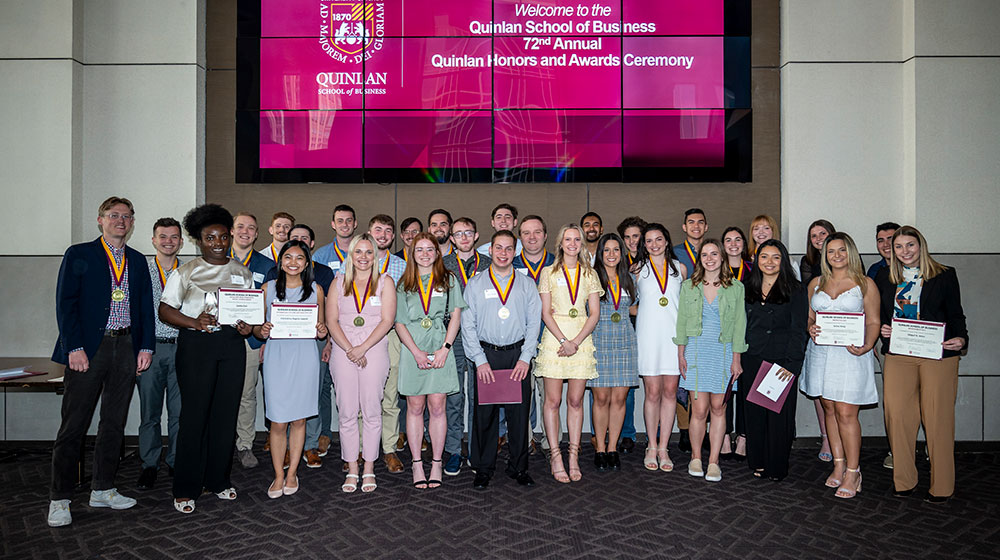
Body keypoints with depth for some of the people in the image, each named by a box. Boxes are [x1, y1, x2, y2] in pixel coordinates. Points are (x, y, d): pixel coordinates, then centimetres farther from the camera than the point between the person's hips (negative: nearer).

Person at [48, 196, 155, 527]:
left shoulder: (137, 261, 14)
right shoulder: (78, 255, 3)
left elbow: (146, 307, 14)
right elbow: (65, 304, -4)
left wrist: (146, 346, 3)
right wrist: (74, 347, -13)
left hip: (126, 348, 4)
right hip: (88, 349, -4)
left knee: (114, 424, 10)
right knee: (73, 426, -1)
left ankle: (103, 489, 21)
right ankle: (60, 498, 10)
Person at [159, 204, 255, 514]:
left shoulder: (243, 272, 15)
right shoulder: (186, 272, 5)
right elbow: (165, 311, 1)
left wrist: (248, 326, -3)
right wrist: (194, 322, -16)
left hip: (232, 344, 3)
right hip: (196, 345, -3)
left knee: (226, 413, 5)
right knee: (194, 414, -4)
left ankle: (218, 480, 19)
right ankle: (185, 488, 7)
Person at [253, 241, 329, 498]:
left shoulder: (315, 289, 6)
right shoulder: (268, 288, 5)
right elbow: (256, 328, 8)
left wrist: (322, 331, -9)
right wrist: (262, 332, -13)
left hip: (304, 357, 1)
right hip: (276, 357, 0)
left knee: (299, 419, 7)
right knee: (278, 422, -1)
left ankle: (292, 473, 21)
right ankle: (278, 476, 14)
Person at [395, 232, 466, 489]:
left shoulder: (448, 280, 9)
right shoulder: (404, 284, 10)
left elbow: (456, 316, 3)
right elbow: (399, 323, 4)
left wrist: (444, 348, -9)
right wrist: (417, 352, -9)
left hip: (440, 350, -1)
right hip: (412, 350, 1)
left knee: (437, 407, -1)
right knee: (415, 407, 3)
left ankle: (436, 463, 7)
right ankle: (417, 464, 10)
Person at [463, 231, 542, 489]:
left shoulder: (526, 285, 9)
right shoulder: (475, 284, 6)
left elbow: (534, 323, 5)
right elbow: (468, 325, 2)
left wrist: (525, 358, -6)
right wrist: (480, 360, -7)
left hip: (518, 354, 1)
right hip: (485, 354, -1)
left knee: (519, 413, 4)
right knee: (484, 413, 2)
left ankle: (518, 468, 18)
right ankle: (483, 470, 15)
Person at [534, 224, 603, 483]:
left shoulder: (590, 274, 10)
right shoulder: (549, 272, 5)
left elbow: (594, 313, 4)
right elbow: (545, 313, -1)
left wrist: (576, 341, -9)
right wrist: (563, 340, -12)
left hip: (582, 340, 2)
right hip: (554, 338, -1)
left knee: (575, 400, 5)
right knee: (553, 400, -1)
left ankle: (574, 455, 12)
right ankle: (555, 455, 7)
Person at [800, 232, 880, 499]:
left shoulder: (865, 284, 2)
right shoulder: (816, 283, 12)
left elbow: (873, 322, 0)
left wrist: (866, 347, -17)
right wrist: (811, 329, -7)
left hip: (851, 354, -4)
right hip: (821, 352, 4)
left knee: (846, 413, -7)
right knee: (829, 408, 8)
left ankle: (852, 472, 4)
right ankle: (838, 464, 20)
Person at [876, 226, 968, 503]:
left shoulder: (944, 275, 6)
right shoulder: (884, 278, 13)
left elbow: (956, 315, 5)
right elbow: (878, 314, 20)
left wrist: (960, 339, -12)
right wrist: (881, 329, 0)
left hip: (938, 355, -2)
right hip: (898, 356, 3)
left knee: (938, 418, 0)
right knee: (897, 416, -1)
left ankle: (941, 486, 12)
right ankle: (903, 480, 13)